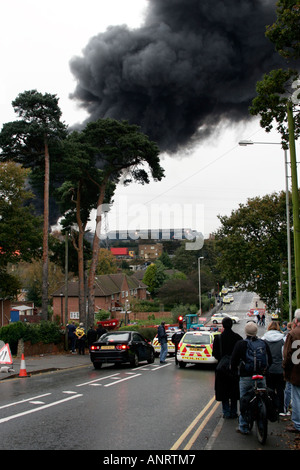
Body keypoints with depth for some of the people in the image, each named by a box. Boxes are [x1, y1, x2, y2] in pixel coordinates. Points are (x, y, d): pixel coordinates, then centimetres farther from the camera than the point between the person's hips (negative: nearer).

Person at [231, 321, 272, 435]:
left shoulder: (240, 344, -6)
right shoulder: (264, 344, 2)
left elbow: (233, 360, -4)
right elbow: (270, 360, 10)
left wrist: (234, 370, 14)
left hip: (246, 377, -2)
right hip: (261, 377, 2)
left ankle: (243, 427, 8)